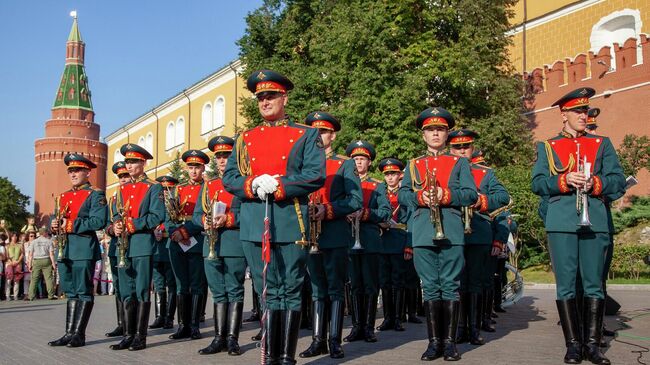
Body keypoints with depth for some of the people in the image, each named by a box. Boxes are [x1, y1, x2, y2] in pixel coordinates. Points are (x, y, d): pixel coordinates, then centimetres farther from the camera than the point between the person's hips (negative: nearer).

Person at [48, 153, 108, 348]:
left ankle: (79, 334, -1)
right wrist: (55, 225, 1)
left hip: (84, 248, -7)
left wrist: (71, 225, -17)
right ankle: (69, 333, 13)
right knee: (71, 292, 10)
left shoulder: (95, 195, -3)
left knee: (84, 291, -3)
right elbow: (59, 219, 24)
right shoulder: (64, 196, 20)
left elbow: (99, 221, -15)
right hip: (65, 249, 7)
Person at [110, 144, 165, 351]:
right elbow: (116, 215, 17)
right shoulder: (121, 189, 19)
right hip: (124, 245, 6)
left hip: (143, 244, -6)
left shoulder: (153, 188, 0)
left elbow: (157, 217, -10)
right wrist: (115, 227, -6)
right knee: (126, 292, 7)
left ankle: (140, 336, 1)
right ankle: (129, 335, 12)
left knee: (142, 292, -4)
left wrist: (132, 224, -16)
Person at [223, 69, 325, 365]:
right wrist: (253, 185, -11)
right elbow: (228, 178, 10)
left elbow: (316, 175, -5)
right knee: (268, 292, 8)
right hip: (254, 225, 3)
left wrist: (277, 185, -15)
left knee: (290, 291, 1)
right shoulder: (245, 139, 17)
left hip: (290, 222, -3)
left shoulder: (306, 135, 6)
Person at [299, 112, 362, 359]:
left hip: (336, 234, -4)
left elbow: (356, 200, -6)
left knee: (335, 289, 0)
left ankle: (335, 341, 5)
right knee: (317, 290, 8)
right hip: (311, 235, 4)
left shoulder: (345, 164, 3)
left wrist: (327, 210, -18)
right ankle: (318, 340, 12)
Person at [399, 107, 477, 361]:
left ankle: (449, 341, 3)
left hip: (451, 231, -1)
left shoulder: (459, 163, 13)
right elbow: (402, 195, 9)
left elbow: (471, 195, 3)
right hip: (422, 232, 2)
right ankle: (434, 341, 7)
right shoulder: (413, 165, 18)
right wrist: (420, 197, -11)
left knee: (450, 286, -2)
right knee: (430, 287, 2)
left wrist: (446, 195, -13)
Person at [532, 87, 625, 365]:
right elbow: (537, 184, 2)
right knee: (566, 285, -1)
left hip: (595, 222, 1)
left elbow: (619, 182, 7)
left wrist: (595, 183, -12)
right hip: (561, 223, -1)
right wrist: (564, 181, -15)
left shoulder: (602, 144, 15)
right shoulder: (547, 147, 12)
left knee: (594, 285, 1)